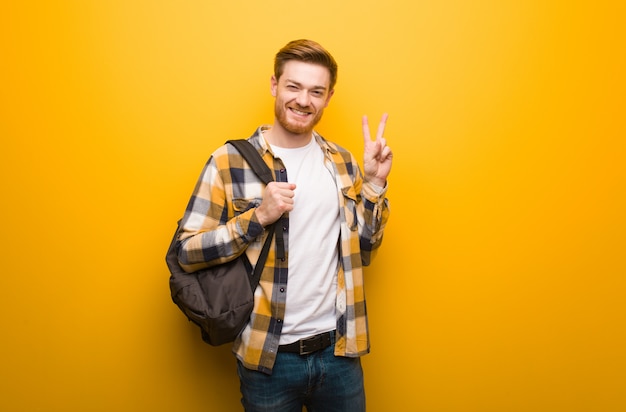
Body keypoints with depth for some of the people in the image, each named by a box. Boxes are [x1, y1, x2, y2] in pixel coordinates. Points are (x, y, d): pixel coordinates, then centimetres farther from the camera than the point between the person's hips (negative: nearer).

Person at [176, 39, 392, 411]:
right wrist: (258, 216, -21)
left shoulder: (342, 162, 3)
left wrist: (373, 184, -5)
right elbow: (187, 252, -10)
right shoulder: (230, 161, -9)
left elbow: (362, 251, 7)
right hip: (269, 357, -3)